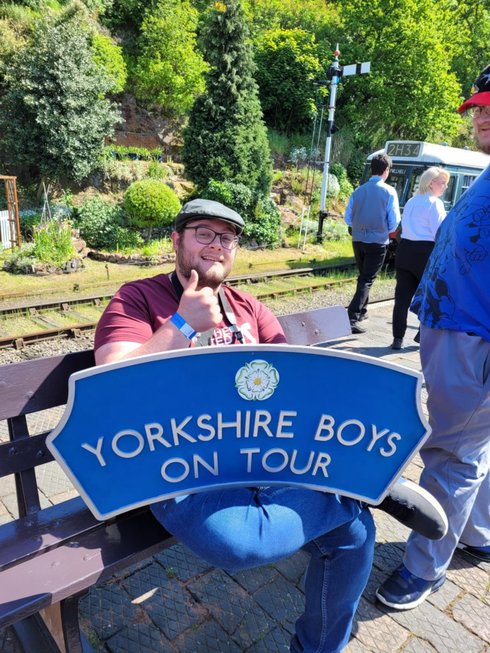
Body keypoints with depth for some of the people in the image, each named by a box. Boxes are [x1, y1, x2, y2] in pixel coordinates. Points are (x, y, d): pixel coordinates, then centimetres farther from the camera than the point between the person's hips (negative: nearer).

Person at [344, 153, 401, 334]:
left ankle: (361, 312, 32)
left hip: (358, 241, 5)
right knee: (367, 280, -2)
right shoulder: (389, 192, -8)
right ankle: (352, 318, -13)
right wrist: (388, 231, 13)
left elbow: (348, 218, 4)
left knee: (363, 277, 21)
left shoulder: (358, 191, 2)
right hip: (377, 242, -4)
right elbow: (394, 222, -7)